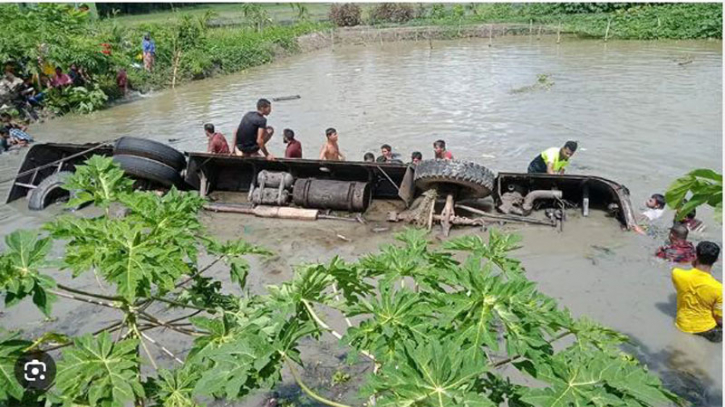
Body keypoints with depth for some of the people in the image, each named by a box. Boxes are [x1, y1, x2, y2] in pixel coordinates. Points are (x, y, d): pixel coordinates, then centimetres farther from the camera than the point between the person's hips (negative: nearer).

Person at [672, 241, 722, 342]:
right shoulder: (718, 288, -30)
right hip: (706, 328, -3)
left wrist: (695, 267, -8)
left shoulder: (677, 274, -25)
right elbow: (720, 320, -17)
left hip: (683, 325, 4)